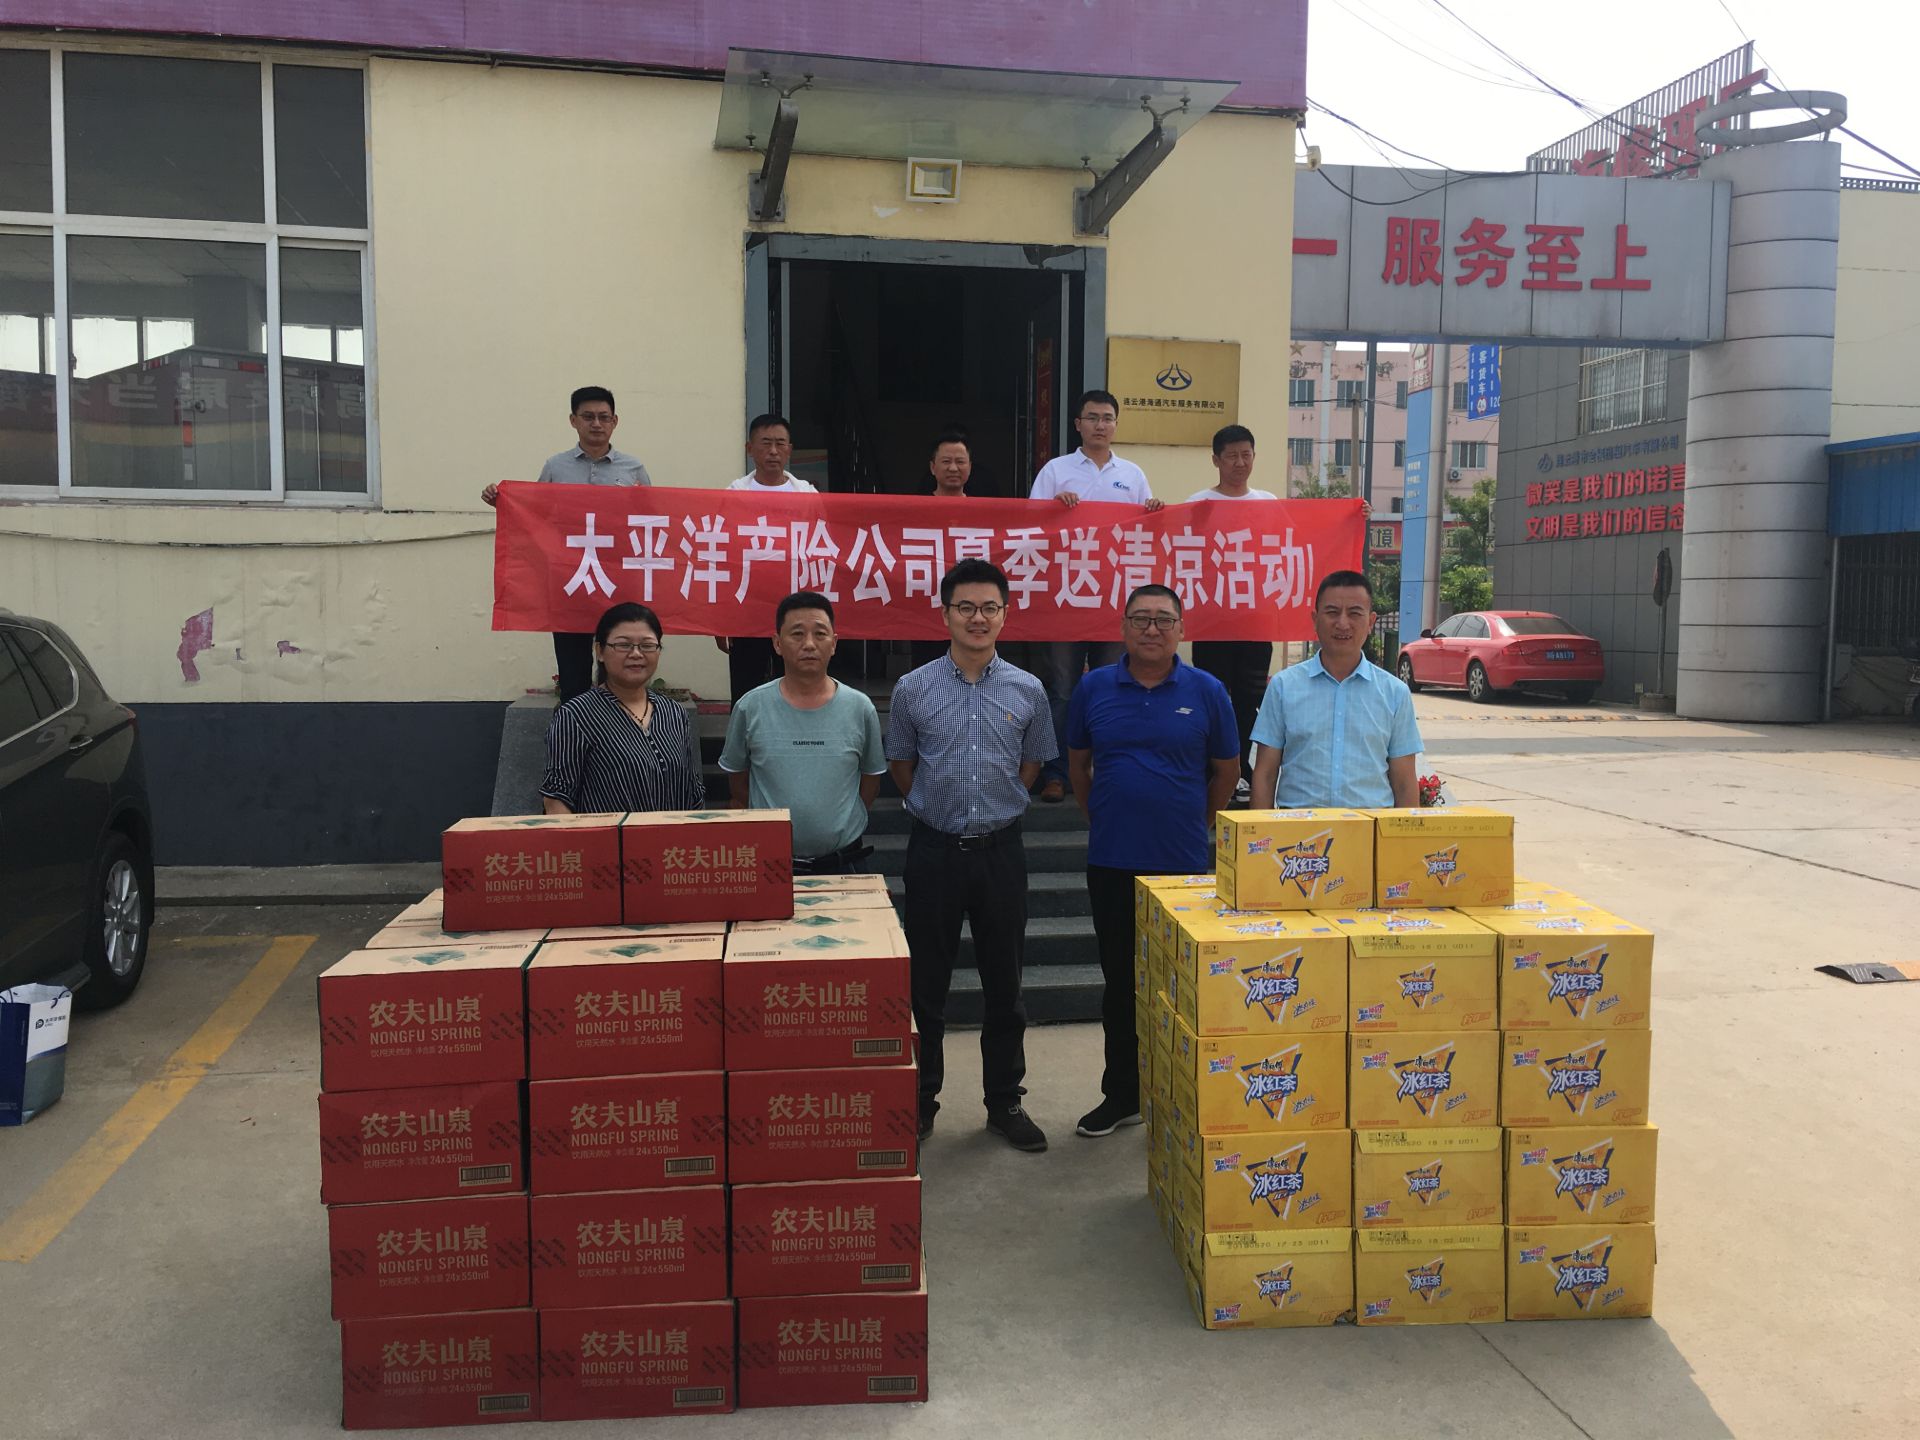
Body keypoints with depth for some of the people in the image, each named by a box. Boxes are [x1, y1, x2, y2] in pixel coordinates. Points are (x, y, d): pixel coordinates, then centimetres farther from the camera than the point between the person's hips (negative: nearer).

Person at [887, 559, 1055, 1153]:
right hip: (934, 851, -1)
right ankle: (920, 1103, 21)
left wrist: (993, 807, 10)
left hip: (1000, 850, 1)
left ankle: (1005, 1103, 24)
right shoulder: (913, 688, -3)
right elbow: (900, 765, 10)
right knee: (926, 986, 7)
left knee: (1004, 985, 10)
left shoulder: (1027, 691, 1)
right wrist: (943, 805, 10)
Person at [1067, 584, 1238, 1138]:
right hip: (1112, 863, 2)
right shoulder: (1093, 688, 2)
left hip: (1185, 864, -1)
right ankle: (1121, 1096, 24)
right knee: (1120, 983, 11)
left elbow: (1226, 770, 8)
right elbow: (1078, 764, 14)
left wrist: (1198, 826, 11)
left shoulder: (1206, 691, -2)